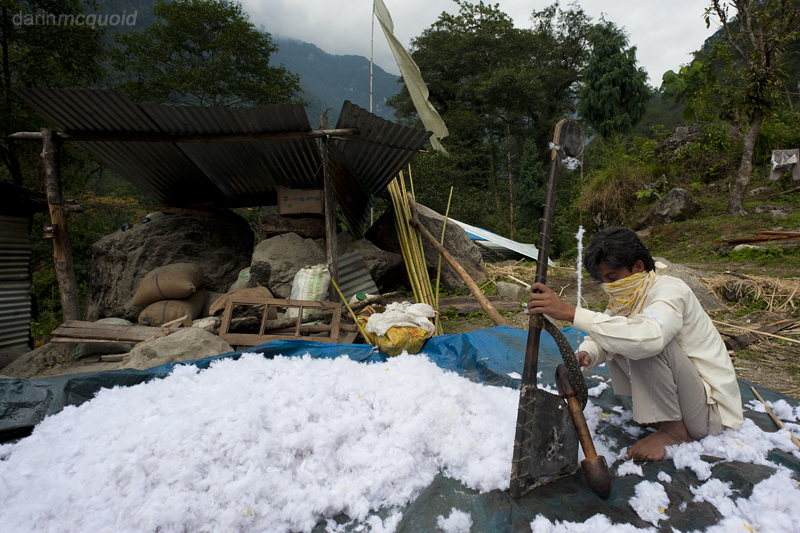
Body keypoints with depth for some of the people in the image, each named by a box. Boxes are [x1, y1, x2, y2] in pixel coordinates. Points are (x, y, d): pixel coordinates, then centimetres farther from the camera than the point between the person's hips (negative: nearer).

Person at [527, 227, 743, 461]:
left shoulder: (669, 290, -23)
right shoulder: (629, 296, 3)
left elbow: (648, 336, -45)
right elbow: (599, 338, 3)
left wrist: (571, 313, -48)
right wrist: (586, 354, -22)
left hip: (713, 408, -8)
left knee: (645, 341, -29)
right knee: (614, 339, 4)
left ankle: (674, 429, -10)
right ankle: (661, 414, 7)